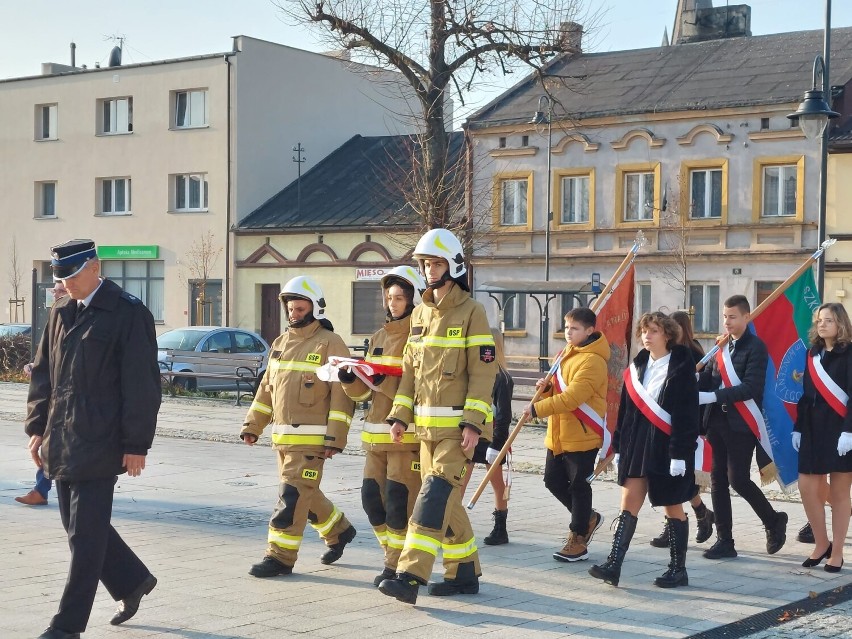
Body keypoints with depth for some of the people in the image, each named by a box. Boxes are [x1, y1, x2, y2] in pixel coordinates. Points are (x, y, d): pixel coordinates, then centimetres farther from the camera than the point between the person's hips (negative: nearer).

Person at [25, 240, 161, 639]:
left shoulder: (128, 314, -8)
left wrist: (136, 445, -12)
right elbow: (43, 374, 18)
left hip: (98, 443, -7)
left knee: (86, 535, -4)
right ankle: (132, 582, 33)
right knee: (79, 528, 14)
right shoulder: (60, 314, 13)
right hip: (61, 442, 7)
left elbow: (141, 384, -10)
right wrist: (38, 427, 10)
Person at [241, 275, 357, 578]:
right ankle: (339, 531, 35)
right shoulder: (281, 343, 15)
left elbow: (342, 394, -12)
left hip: (311, 438, -7)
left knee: (292, 495, -9)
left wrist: (335, 438, -17)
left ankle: (280, 556, -3)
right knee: (306, 494, 15)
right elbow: (266, 388, 20)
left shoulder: (330, 343, -7)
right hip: (282, 436, 7)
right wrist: (253, 426, 14)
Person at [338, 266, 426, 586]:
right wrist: (350, 380, -4)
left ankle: (397, 566, 5)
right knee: (372, 497, 7)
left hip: (408, 435, -7)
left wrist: (385, 382, -24)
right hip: (375, 434, 7)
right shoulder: (378, 338, 17)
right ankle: (395, 556, 23)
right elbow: (365, 392, 17)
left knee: (399, 500, -7)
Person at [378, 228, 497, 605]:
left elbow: (483, 372, -12)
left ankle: (410, 577, -19)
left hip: (458, 427, -7)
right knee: (446, 503, 11)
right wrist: (400, 415, 9)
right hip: (427, 425, 8)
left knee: (435, 496, -14)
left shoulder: (471, 312, -7)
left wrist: (473, 424, -19)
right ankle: (464, 573, 22)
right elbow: (410, 371, 18)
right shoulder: (420, 313, 15)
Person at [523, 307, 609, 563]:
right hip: (558, 434, 9)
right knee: (553, 480, 12)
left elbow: (572, 397, -25)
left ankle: (578, 541, 11)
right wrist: (546, 388, -2)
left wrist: (537, 409, -25)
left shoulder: (592, 360, -16)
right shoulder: (566, 354, 14)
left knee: (578, 486, 0)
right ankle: (588, 518, 32)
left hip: (583, 435, -9)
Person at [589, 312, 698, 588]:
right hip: (637, 444, 6)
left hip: (667, 447, -6)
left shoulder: (681, 368, -8)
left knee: (673, 506, 4)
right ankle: (613, 565, -4)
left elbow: (687, 413, -13)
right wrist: (619, 447, 11)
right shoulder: (637, 367, 10)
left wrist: (680, 453, -18)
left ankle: (678, 570, 15)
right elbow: (626, 410, 13)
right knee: (629, 502, 0)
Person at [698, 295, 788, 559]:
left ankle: (774, 520, 16)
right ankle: (724, 540, 12)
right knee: (718, 479, 6)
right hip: (718, 422, 7)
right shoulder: (722, 346, 14)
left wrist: (713, 396, -23)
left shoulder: (755, 347, -7)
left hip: (741, 424, -7)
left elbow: (751, 387, -17)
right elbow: (708, 379, 9)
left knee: (738, 479, -8)